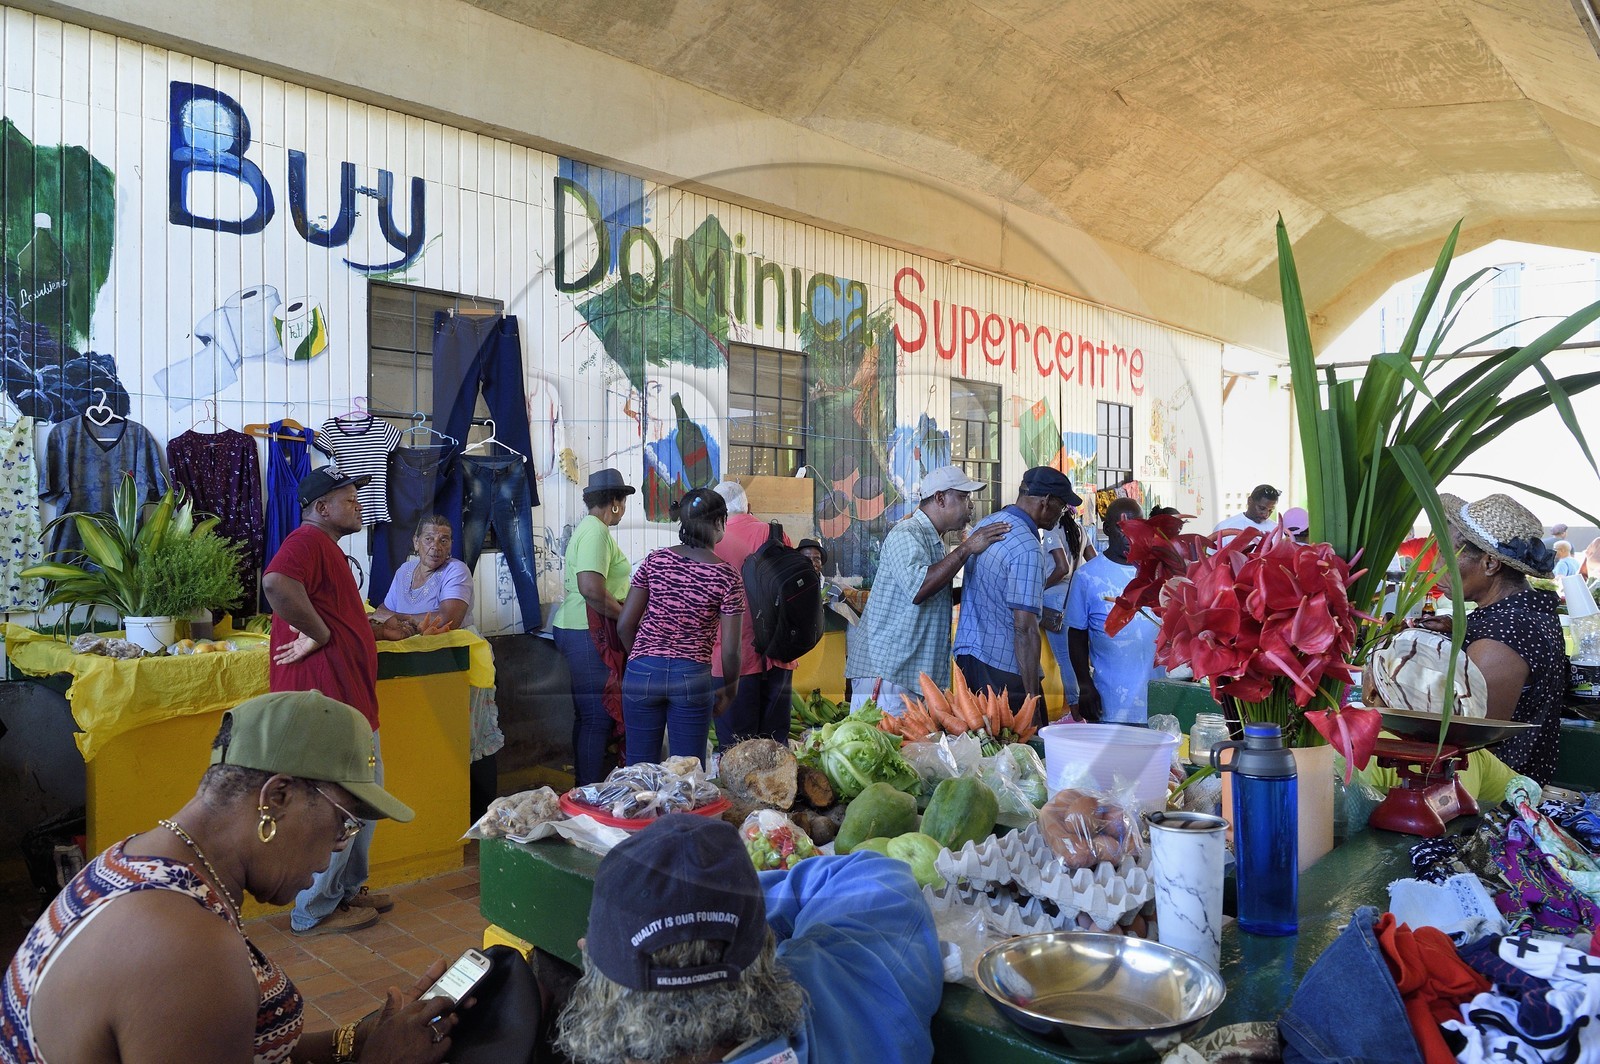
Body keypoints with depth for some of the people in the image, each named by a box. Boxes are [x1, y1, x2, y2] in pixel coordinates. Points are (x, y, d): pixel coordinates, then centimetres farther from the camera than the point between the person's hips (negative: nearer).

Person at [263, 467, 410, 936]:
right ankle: (316, 911, 13)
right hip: (326, 697, -11)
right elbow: (277, 583, -35)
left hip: (351, 696, 11)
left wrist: (376, 630, 21)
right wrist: (318, 635, -26)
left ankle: (349, 889, 33)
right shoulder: (307, 540, -14)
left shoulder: (327, 547, 21)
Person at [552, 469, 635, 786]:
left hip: (578, 630, 11)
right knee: (596, 717, -6)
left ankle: (584, 787, 23)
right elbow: (592, 589, -25)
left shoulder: (589, 528, 17)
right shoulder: (596, 532, -14)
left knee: (589, 715, 15)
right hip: (589, 634, -11)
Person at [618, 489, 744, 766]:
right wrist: (730, 690, 11)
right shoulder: (727, 577, -7)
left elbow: (624, 626, 2)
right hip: (693, 678, -2)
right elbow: (730, 650, -6)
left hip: (642, 673, 2)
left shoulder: (655, 561, -1)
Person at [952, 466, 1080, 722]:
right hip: (1003, 665, -9)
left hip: (967, 652, 9)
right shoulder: (1027, 549, -19)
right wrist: (1032, 695, -20)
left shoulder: (985, 524, 8)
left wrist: (1036, 610, 22)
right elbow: (1025, 630, -22)